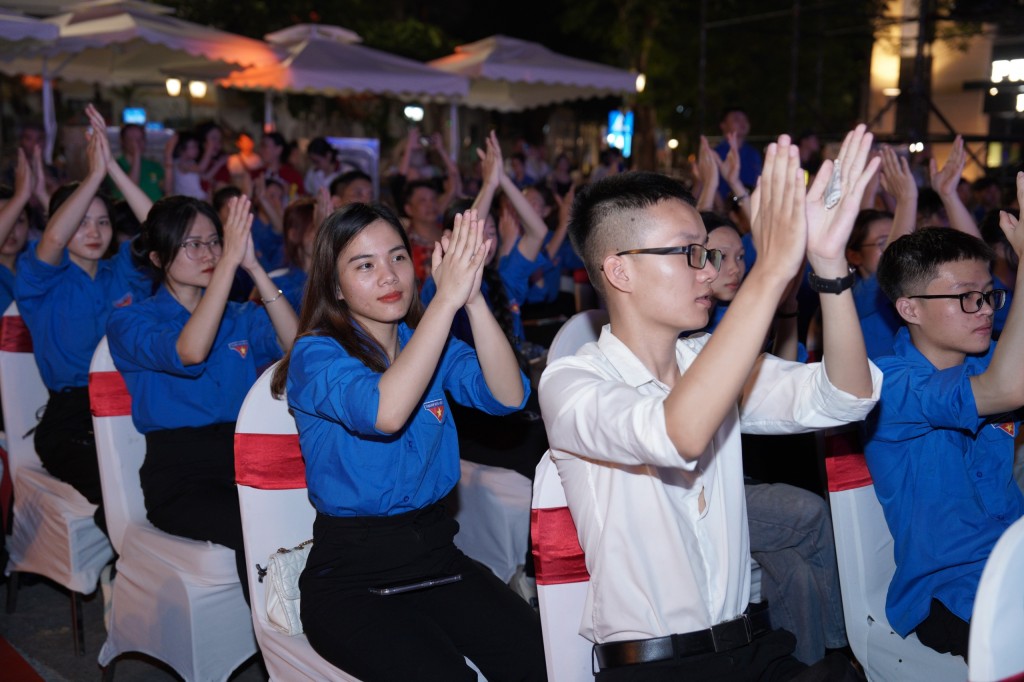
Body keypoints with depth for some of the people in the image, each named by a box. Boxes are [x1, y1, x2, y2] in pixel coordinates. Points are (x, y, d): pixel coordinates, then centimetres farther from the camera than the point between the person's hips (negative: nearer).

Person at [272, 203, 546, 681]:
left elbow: (508, 396, -11)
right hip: (351, 573, -4)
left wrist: (473, 298, -24)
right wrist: (447, 298, -28)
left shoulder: (429, 342, 8)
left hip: (434, 550, 5)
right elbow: (384, 412, -29)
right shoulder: (316, 354, -8)